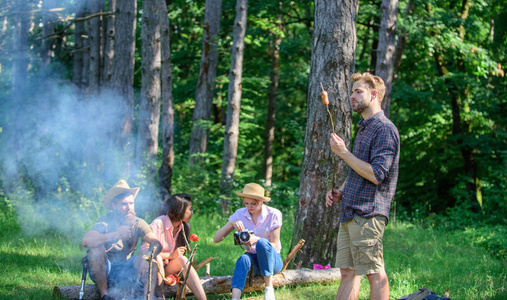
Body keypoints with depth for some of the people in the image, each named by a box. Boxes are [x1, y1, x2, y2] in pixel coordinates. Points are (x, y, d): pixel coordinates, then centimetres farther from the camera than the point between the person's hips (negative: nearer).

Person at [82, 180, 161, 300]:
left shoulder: (138, 223, -4)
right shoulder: (105, 221, -13)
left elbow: (156, 243, -16)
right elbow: (86, 241, -32)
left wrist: (147, 256, -39)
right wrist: (116, 235, -41)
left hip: (126, 271, 2)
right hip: (104, 271, -2)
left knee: (149, 255, -20)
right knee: (96, 248, -30)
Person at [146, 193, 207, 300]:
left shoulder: (185, 227, 5)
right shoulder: (158, 224, -16)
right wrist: (170, 255, -23)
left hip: (168, 269, 5)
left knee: (182, 260, -26)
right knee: (156, 258, -37)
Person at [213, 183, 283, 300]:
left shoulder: (273, 215, -9)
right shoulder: (240, 214, -3)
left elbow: (274, 246, -10)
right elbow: (216, 239, -7)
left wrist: (256, 239, -30)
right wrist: (231, 223, -26)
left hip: (272, 261, -1)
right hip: (253, 260, 2)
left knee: (262, 243, -34)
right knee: (243, 259, -35)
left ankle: (269, 289, -29)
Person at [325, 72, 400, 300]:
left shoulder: (384, 129, -10)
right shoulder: (364, 128, 21)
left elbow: (376, 175, -18)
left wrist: (343, 153, -13)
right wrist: (340, 192, 12)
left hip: (368, 214, -10)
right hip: (350, 213, 10)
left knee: (375, 274, -6)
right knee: (347, 273, 9)